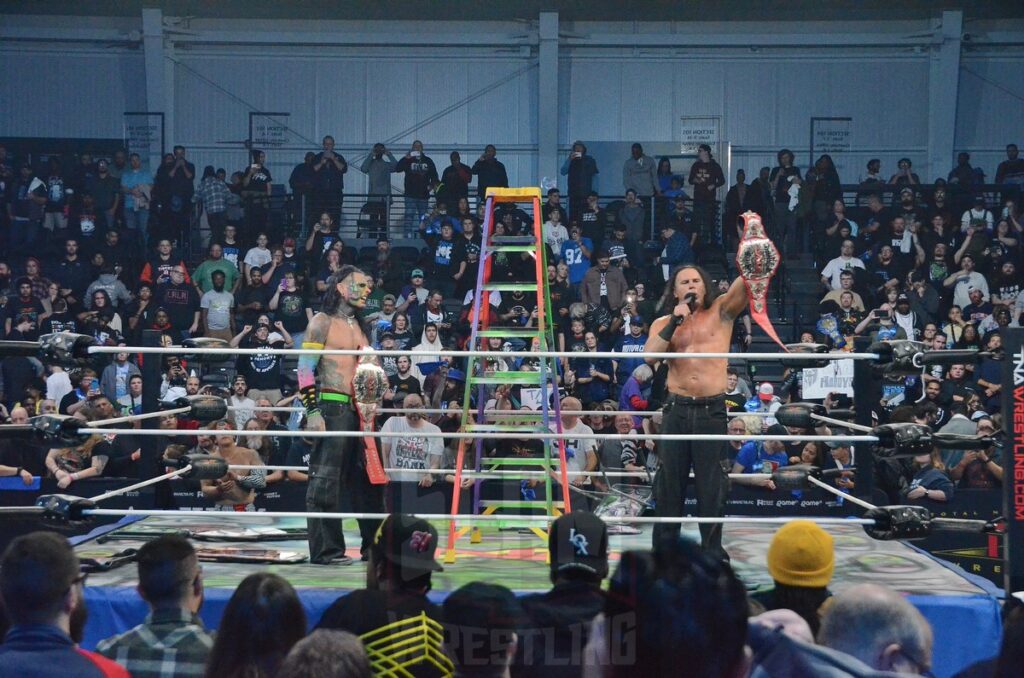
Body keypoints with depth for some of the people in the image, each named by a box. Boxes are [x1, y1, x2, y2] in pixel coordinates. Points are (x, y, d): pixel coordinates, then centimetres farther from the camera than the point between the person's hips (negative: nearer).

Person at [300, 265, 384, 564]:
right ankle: (325, 550, -3)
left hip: (359, 411, 8)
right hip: (332, 408, -8)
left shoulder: (360, 327, 19)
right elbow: (305, 369, -9)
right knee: (326, 482, -6)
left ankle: (374, 545, 18)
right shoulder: (323, 322, -3)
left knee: (368, 479, 10)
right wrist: (312, 412, -18)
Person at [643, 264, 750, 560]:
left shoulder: (721, 312, 7)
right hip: (677, 409, 2)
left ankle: (712, 551, 11)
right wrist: (674, 322, -10)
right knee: (670, 480, 6)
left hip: (712, 410, -2)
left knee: (711, 485, 2)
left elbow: (745, 283, -10)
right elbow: (650, 356, -6)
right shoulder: (663, 323, 12)